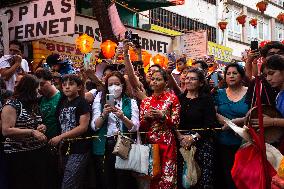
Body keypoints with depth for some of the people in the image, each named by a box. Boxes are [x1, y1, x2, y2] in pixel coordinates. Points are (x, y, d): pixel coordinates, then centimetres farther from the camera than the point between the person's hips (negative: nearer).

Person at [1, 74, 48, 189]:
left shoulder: (33, 104, 13)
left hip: (38, 153, 7)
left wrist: (41, 127, 6)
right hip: (19, 156, -7)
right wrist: (32, 132, -22)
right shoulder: (12, 105, -11)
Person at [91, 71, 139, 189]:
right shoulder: (100, 101, 7)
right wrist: (103, 115, -19)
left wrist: (122, 117, -21)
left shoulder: (131, 102, 6)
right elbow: (94, 126, -1)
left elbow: (135, 127, -4)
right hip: (103, 146, 1)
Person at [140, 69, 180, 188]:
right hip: (150, 142, 3)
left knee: (166, 178, -6)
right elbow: (141, 127, 12)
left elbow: (176, 124, -1)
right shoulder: (146, 101, 11)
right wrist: (146, 117, -7)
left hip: (167, 143, -3)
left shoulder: (172, 98, 2)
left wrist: (163, 116, -15)